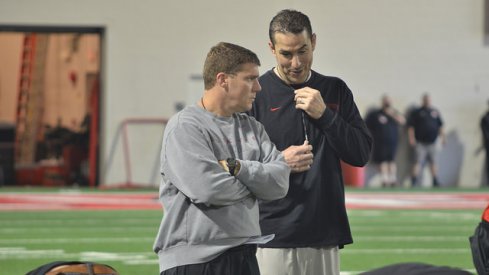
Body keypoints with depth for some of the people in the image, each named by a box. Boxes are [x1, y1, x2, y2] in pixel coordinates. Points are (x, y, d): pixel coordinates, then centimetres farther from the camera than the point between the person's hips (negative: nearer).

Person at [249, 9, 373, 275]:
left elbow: (361, 153, 5)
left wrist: (324, 115, -8)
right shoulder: (255, 93, -1)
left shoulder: (335, 91, 11)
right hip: (272, 236, -4)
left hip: (325, 235, 4)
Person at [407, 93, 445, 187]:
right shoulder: (416, 113, 1)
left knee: (433, 162, 10)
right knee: (418, 162, -13)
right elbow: (410, 126, -2)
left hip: (432, 143, 5)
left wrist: (442, 137, 14)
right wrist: (411, 138, -10)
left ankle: (435, 182, 17)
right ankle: (414, 181, -14)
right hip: (420, 143, -5)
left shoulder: (435, 112, 13)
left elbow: (440, 126, 20)